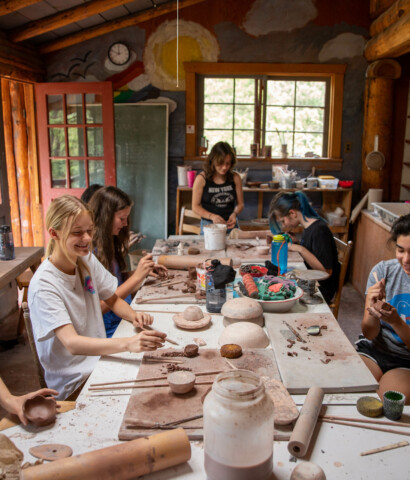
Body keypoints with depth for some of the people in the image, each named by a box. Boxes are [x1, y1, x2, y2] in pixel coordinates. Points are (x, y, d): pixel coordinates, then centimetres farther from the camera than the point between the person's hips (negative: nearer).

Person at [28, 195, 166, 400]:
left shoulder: (87, 261, 1)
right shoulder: (43, 285, -21)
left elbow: (113, 300, 13)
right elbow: (71, 343, -30)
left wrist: (133, 316, -9)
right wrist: (128, 343, -44)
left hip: (100, 358, 7)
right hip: (73, 385, -7)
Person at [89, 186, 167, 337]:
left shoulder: (110, 243, 8)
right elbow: (100, 307, -19)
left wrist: (144, 272, 2)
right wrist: (136, 276, -19)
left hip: (125, 322, 8)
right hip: (110, 333, -8)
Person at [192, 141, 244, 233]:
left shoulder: (235, 178, 2)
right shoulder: (201, 179, -6)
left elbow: (240, 203, 9)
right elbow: (195, 206, -3)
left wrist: (235, 213, -12)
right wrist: (212, 216, -18)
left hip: (231, 225, 2)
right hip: (209, 225, -2)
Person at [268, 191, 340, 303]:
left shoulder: (319, 230, -20)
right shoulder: (308, 228, 8)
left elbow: (327, 271, -22)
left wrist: (300, 249, -25)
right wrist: (293, 243, 4)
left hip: (321, 290, -9)